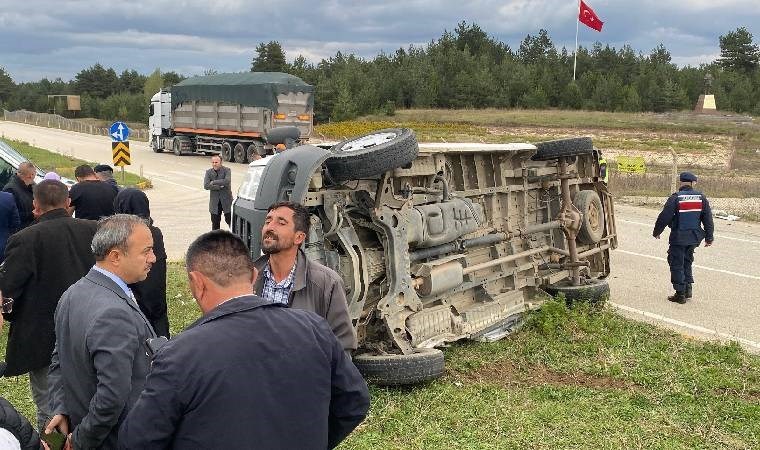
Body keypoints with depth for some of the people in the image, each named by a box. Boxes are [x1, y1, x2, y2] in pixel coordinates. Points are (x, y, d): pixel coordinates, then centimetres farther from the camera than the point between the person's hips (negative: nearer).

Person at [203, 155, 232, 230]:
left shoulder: (226, 170, -4)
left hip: (226, 201, -2)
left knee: (230, 221, 2)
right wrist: (220, 186, -16)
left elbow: (227, 181, -22)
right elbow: (206, 186, -10)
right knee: (215, 223, 8)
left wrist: (214, 182, -15)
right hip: (214, 202, 2)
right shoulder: (209, 172, 3)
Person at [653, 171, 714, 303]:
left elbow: (664, 217, -11)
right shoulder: (701, 198, 1)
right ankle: (688, 289, 19)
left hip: (678, 238, -5)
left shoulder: (675, 198, -13)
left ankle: (680, 294, 2)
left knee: (677, 264, 3)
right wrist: (709, 237, 15)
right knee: (687, 262, 21)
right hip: (694, 237, 5)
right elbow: (708, 218, 6)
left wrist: (656, 232, 4)